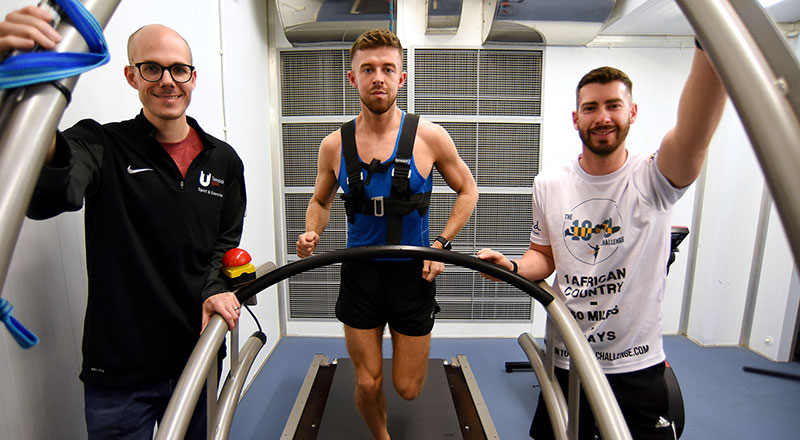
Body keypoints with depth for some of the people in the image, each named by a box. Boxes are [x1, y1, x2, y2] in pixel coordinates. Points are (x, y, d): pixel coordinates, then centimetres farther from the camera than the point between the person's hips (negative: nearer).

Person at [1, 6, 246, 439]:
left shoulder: (223, 159, 2)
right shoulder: (101, 144, -9)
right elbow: (49, 196, -30)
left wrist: (216, 288, -9)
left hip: (198, 356, 3)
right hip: (118, 370, -3)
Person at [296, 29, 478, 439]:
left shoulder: (429, 136, -9)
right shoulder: (334, 144, -4)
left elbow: (467, 191, 3)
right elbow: (320, 199, 12)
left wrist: (441, 244, -8)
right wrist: (311, 234, -9)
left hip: (413, 272, -1)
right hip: (359, 272, 1)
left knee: (407, 389, 12)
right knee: (367, 384, 11)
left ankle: (405, 350, 50)